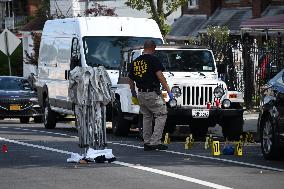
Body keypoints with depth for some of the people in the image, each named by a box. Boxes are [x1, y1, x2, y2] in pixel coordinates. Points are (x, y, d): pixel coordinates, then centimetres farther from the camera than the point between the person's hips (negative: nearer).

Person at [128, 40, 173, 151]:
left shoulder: (135, 62, 10)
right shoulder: (153, 60, -10)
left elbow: (131, 80, 17)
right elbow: (160, 77, -15)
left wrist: (134, 94, 31)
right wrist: (168, 91, -12)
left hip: (141, 94, 7)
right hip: (152, 93, -7)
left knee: (146, 117, 16)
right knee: (161, 115, -1)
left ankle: (147, 143, 15)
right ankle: (155, 142, -9)